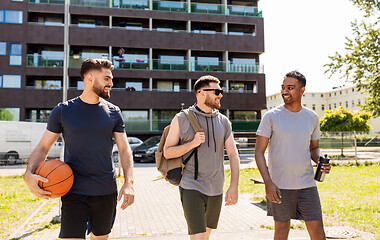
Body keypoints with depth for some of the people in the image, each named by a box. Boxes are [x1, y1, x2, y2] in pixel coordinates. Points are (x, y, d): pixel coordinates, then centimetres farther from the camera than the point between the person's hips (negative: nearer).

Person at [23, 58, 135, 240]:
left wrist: (129, 182, -12)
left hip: (107, 192, 3)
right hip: (74, 192, -2)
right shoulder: (63, 111, -1)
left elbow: (124, 149, 2)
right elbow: (42, 147, 3)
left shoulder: (113, 113, 4)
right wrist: (29, 174, -15)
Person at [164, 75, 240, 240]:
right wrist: (192, 143, -17)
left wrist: (234, 186, -6)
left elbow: (233, 154, 4)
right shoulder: (182, 119, -4)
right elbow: (167, 152, -3)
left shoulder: (224, 122, 6)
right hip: (191, 187, -4)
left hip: (216, 189, 4)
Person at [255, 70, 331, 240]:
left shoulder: (312, 118, 5)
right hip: (279, 186, -2)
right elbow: (259, 152, -7)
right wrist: (268, 183, -16)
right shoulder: (271, 116, -6)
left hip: (306, 184, 3)